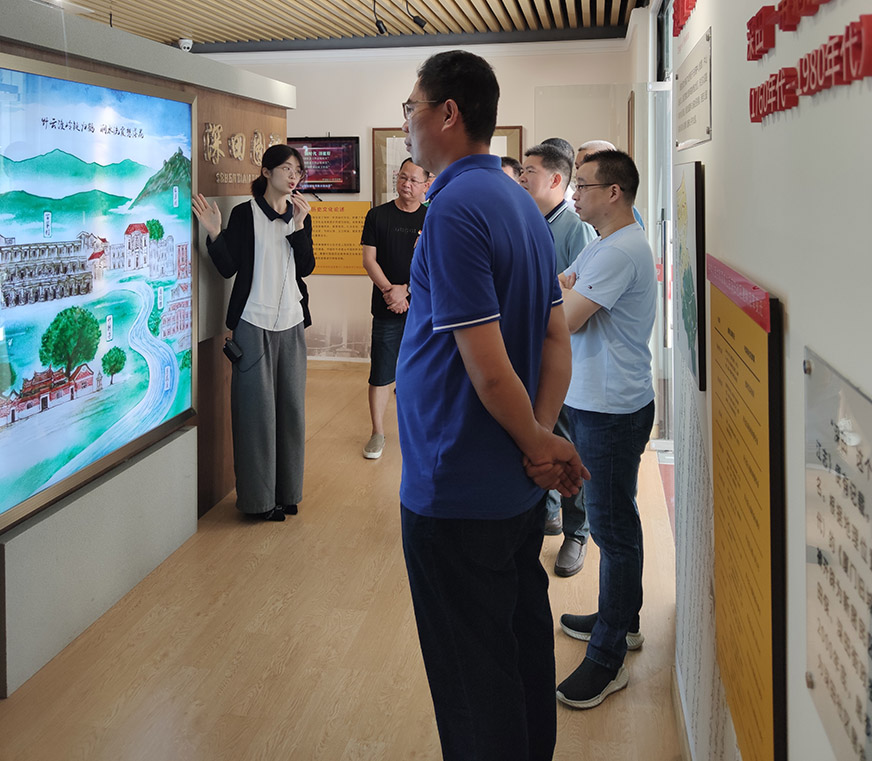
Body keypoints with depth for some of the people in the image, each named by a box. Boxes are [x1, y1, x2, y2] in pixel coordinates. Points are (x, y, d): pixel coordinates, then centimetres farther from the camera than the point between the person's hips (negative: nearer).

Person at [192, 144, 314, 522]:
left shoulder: (300, 215, 11)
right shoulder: (244, 214, -3)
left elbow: (305, 268, 1)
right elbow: (228, 268, -5)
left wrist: (298, 227, -9)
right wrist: (215, 235, -21)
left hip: (291, 322, 5)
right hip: (253, 321, -5)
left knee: (291, 405, 8)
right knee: (256, 406, -2)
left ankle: (286, 490, 21)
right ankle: (258, 496, 9)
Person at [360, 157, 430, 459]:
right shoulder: (377, 215, 4)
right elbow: (369, 259, 0)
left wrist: (405, 290, -13)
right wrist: (389, 290, -13)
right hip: (387, 310, 0)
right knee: (380, 374, 1)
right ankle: (377, 433, 13)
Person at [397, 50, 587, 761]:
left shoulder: (455, 208, -20)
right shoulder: (522, 202, 9)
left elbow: (487, 364, -24)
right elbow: (557, 337, 9)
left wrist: (538, 444, -9)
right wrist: (544, 440, -1)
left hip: (457, 495, -9)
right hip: (523, 490, 9)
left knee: (472, 680, 5)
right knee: (525, 643, 23)